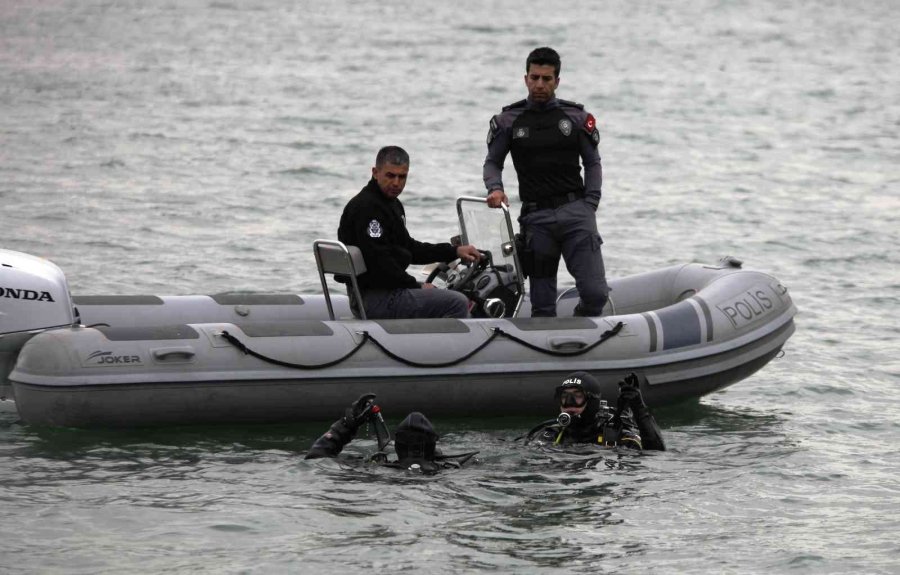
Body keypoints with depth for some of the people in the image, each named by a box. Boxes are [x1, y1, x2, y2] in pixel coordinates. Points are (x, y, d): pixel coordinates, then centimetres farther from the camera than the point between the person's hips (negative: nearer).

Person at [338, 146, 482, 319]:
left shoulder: (391, 204, 18)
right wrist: (416, 286, -14)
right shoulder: (367, 207, -16)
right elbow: (378, 261, -22)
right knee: (457, 303, -18)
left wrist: (455, 252, 17)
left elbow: (409, 248, 26)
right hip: (376, 299, -11)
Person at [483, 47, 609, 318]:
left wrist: (590, 204, 0)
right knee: (542, 305, -1)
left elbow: (593, 163, 13)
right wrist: (495, 189, -8)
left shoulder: (576, 117, 9)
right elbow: (492, 162, 13)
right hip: (536, 218, 0)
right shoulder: (509, 120, 8)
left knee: (596, 293, -12)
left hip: (575, 211, 0)